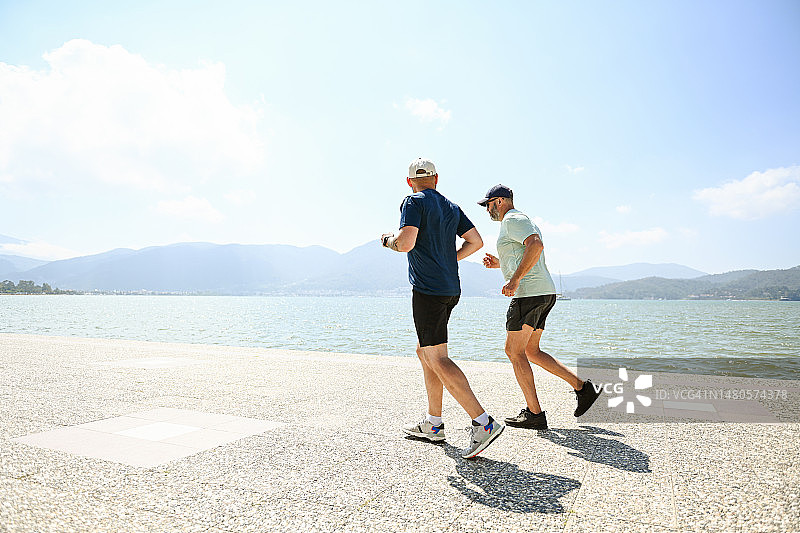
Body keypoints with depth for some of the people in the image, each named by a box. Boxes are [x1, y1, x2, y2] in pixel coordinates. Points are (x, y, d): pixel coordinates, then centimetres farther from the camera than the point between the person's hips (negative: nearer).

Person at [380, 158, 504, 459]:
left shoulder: (414, 202, -5)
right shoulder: (452, 207, 17)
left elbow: (406, 243, -18)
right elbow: (476, 241, 13)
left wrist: (388, 240, 3)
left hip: (428, 290, -8)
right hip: (451, 289, 8)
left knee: (438, 360, -9)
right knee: (424, 352, 17)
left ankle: (483, 423, -14)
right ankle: (433, 424, 22)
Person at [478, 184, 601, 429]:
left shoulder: (512, 220, -6)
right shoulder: (523, 220, 26)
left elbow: (536, 245, -25)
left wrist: (514, 280, -26)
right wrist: (499, 264, 23)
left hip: (529, 293, -10)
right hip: (545, 292, 10)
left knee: (514, 351, -3)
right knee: (531, 351, 15)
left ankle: (534, 413, 2)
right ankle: (582, 388, 11)